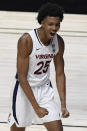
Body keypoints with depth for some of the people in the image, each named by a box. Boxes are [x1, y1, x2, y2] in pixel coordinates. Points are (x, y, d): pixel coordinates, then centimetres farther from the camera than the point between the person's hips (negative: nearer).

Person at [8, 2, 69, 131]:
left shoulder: (59, 42, -7)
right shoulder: (26, 40, -25)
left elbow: (60, 74, 3)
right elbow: (22, 77, -23)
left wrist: (63, 105, -6)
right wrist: (36, 107, -26)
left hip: (45, 89, 4)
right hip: (25, 89, -4)